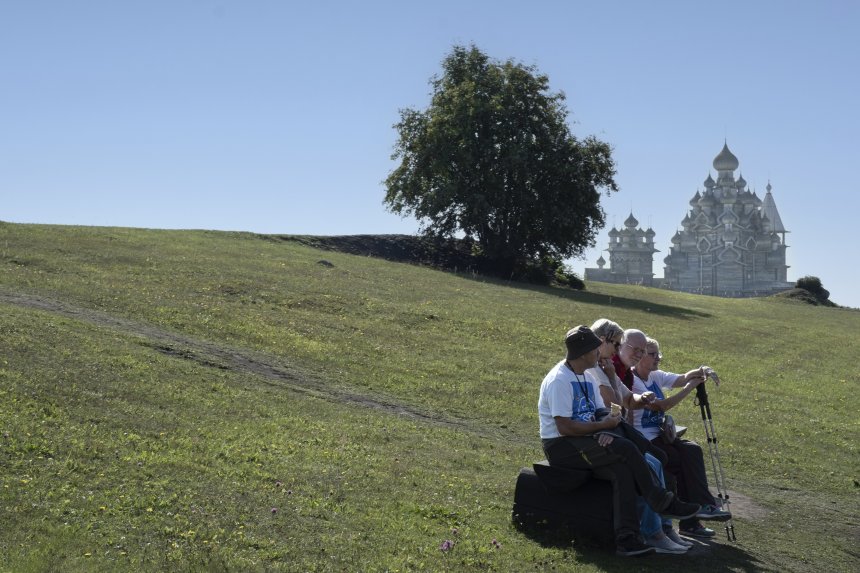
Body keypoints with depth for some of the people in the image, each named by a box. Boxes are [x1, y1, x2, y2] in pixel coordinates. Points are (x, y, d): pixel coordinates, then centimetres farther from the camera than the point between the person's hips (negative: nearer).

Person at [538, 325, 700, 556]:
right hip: (560, 446, -8)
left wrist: (607, 431, -12)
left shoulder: (587, 376, 13)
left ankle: (627, 539, -23)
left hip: (584, 440, 8)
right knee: (625, 449, -23)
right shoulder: (559, 380, -17)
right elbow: (564, 427, -24)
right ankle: (663, 503, -10)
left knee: (622, 469, -20)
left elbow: (602, 413, 12)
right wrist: (602, 425, -14)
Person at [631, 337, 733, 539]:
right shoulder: (631, 380, -13)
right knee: (681, 460, -21)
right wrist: (689, 388, -18)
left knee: (692, 450, -15)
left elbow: (681, 378, 1)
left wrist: (698, 373, -21)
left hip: (660, 435, 8)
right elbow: (660, 406, -19)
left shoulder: (656, 376, 13)